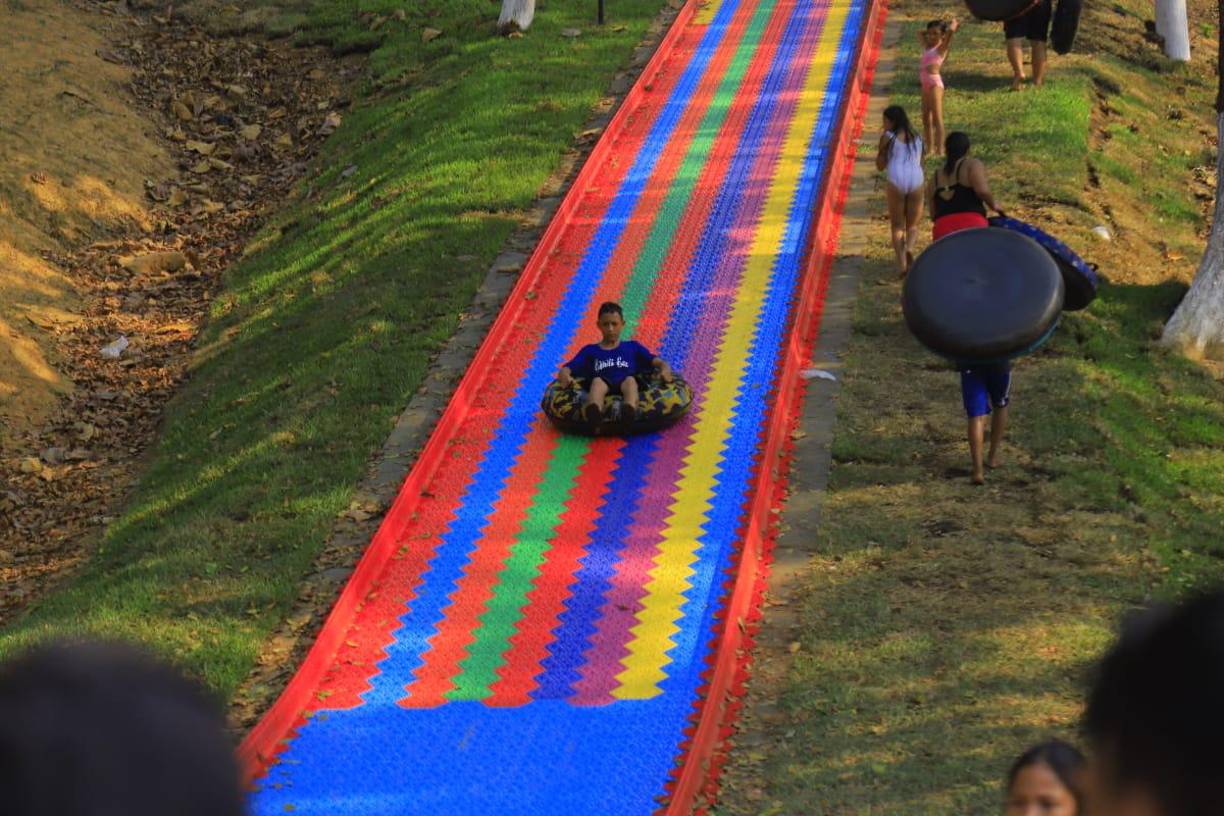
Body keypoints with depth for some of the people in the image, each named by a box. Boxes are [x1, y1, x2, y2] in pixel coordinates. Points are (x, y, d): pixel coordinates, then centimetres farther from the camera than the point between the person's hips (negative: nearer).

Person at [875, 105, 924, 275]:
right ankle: (909, 247, -19)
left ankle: (901, 263, -10)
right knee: (912, 225, 15)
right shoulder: (917, 138, 20)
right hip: (916, 180, 3)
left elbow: (880, 165, 9)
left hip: (896, 181, -3)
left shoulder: (888, 137, 5)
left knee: (897, 226, 8)